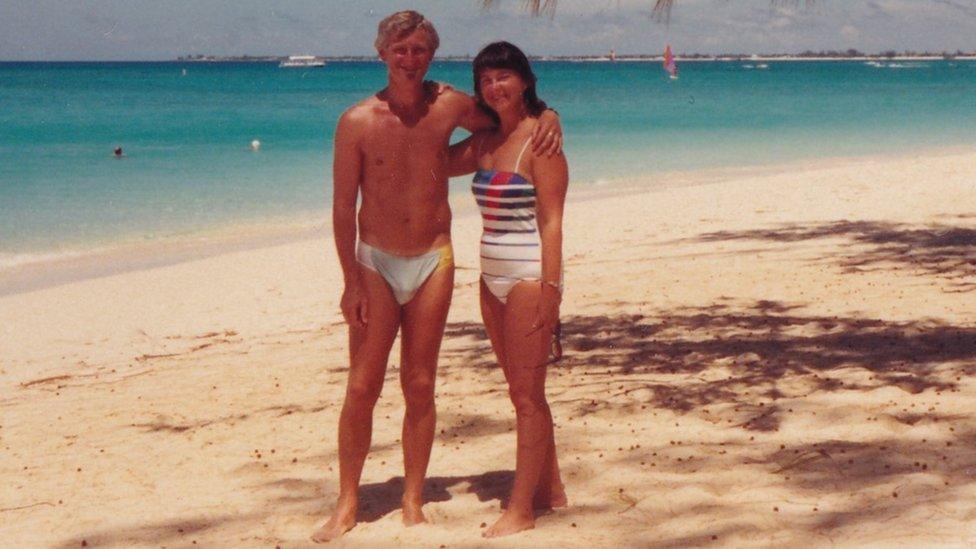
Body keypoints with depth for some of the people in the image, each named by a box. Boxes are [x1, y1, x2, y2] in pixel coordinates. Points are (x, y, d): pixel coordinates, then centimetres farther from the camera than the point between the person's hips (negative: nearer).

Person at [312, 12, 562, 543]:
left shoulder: (451, 106, -2)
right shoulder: (357, 121, -8)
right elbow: (343, 207, -5)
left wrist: (547, 117, -4)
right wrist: (351, 281, -9)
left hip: (433, 262, 2)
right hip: (375, 261, -1)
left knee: (420, 387, 5)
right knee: (361, 387, -2)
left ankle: (413, 503, 15)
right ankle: (347, 505, 8)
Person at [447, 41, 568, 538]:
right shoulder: (484, 142, 12)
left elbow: (551, 221, -14)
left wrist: (548, 290, -20)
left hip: (529, 277, -8)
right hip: (493, 278, 8)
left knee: (527, 394, -3)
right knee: (521, 391, 14)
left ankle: (521, 508, 2)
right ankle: (550, 488, 26)